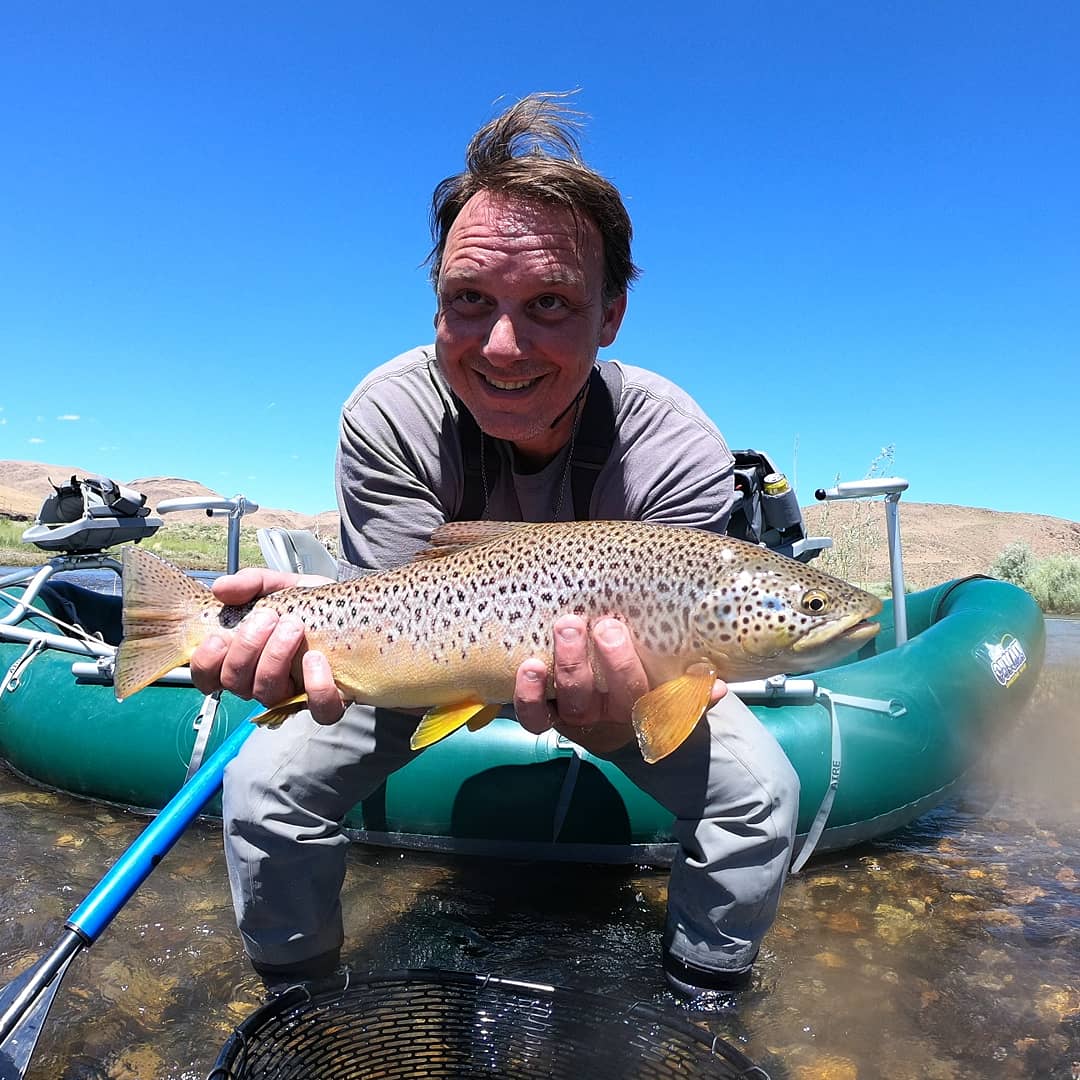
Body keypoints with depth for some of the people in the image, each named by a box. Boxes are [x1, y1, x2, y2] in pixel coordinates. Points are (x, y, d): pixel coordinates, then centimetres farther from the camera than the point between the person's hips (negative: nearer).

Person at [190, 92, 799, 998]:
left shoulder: (679, 453, -29)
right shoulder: (390, 415, -26)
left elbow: (657, 668, -30)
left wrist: (607, 712, -55)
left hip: (604, 673, 0)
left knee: (760, 797, -18)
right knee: (266, 789, -13)